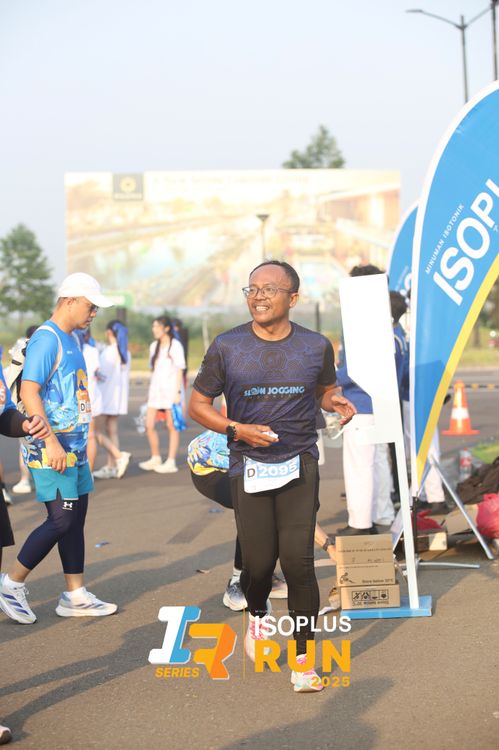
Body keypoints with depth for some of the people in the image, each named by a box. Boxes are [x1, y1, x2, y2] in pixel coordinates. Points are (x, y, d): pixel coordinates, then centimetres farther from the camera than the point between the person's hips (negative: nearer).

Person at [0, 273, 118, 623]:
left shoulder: (70, 341, 15)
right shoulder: (47, 339, -14)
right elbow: (29, 391, -21)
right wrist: (51, 442, -25)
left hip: (74, 447, 9)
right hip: (52, 449, -9)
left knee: (76, 519, 10)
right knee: (60, 520, -8)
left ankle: (75, 595, 17)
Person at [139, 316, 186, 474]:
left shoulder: (175, 346, -4)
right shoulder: (154, 346, 15)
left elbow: (179, 370, -6)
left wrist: (177, 391, -11)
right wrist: (150, 391, 16)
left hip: (170, 388, -6)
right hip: (155, 389, 6)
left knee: (171, 426, -1)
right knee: (149, 425, 1)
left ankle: (171, 462, 3)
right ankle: (155, 458, 15)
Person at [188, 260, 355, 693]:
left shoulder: (316, 347, 1)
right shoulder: (226, 348, -2)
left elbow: (326, 390, 19)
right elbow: (198, 404, 4)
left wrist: (336, 402, -6)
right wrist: (238, 430, -13)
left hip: (299, 464, 0)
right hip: (249, 467, 0)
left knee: (298, 560, -10)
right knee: (259, 562, 2)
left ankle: (304, 657, 5)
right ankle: (257, 616, 39)